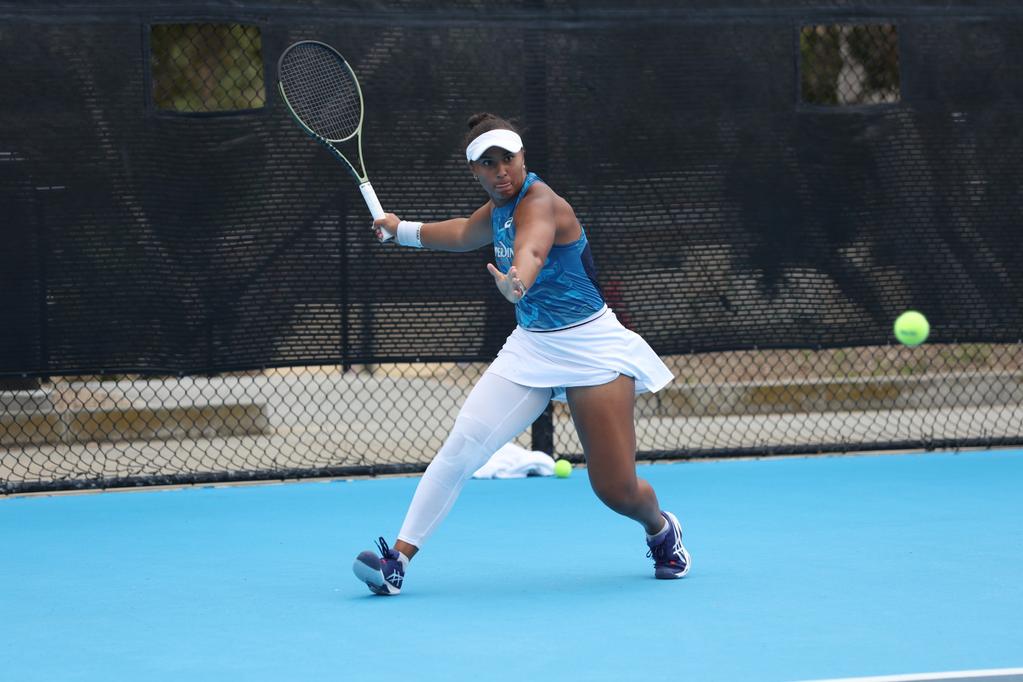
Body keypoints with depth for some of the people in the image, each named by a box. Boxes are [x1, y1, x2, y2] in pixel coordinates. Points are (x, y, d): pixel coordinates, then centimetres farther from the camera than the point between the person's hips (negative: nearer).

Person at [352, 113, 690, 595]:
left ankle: (661, 529, 29)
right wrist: (402, 230, 34)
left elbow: (531, 249, -46)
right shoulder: (499, 208, 5)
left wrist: (517, 283, -67)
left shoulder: (538, 203, -20)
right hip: (530, 347, 7)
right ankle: (399, 557, -12)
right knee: (461, 447, -12)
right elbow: (466, 234, 32)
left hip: (590, 350, -7)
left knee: (616, 490, -7)